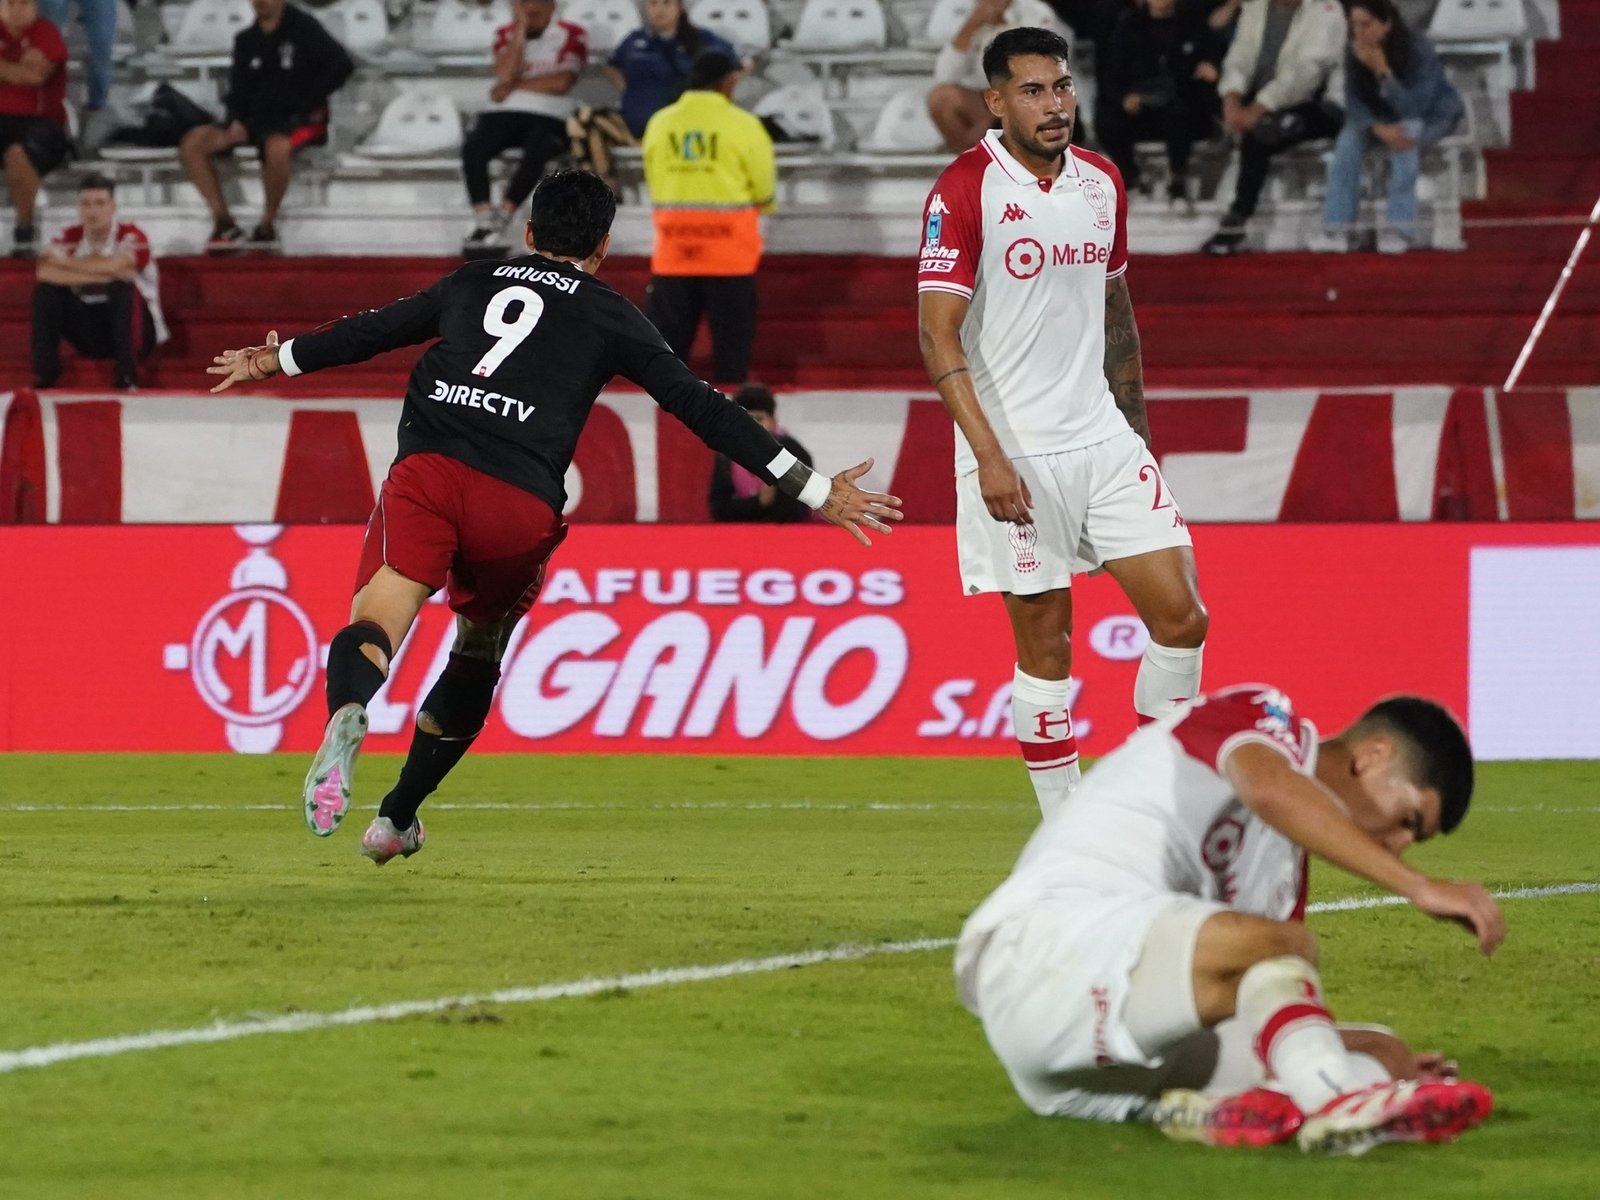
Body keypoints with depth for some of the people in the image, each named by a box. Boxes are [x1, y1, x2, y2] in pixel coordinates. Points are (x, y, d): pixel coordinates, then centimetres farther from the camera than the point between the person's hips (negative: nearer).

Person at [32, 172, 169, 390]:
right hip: (87, 335, 4)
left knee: (123, 288, -32)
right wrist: (97, 273, -27)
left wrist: (66, 262, -21)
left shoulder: (131, 236, -14)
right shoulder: (69, 237, -2)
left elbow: (113, 268, -35)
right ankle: (44, 375, -16)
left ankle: (127, 378, -29)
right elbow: (46, 272, -21)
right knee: (46, 290, -15)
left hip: (135, 327, -4)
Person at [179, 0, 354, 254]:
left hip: (299, 121, -6)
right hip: (256, 120, 6)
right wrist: (235, 121, -6)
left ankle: (267, 226, -22)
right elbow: (238, 90, 15)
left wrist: (311, 105, -11)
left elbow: (341, 65, -13)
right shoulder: (246, 40, 13)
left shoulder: (303, 27, -4)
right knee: (192, 143, -15)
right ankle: (224, 223, -14)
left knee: (277, 146, -42)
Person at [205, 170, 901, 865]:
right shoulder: (608, 315, 18)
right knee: (479, 652, 23)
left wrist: (275, 360, 55)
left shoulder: (471, 283, 26)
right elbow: (699, 407, 12)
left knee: (376, 623, -17)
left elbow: (367, 332, 36)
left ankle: (347, 712, -51)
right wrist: (815, 491, 14)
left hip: (427, 474, 1)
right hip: (521, 508, -1)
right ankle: (397, 819, 28)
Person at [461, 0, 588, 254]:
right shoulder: (506, 35, 15)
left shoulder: (571, 35, 4)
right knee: (472, 148, -28)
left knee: (535, 153, -37)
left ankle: (500, 221, -33)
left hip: (549, 118, -3)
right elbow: (506, 76, -4)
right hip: (503, 113, 3)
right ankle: (483, 222, -32)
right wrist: (521, 30, -5)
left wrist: (515, 86, -4)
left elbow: (561, 82, -10)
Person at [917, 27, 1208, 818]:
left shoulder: (1102, 182, 9)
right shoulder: (964, 190, -11)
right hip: (1016, 460, -6)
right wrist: (989, 456, -22)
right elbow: (938, 334, -15)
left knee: (1180, 616, -2)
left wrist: (1136, 424, 19)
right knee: (1044, 646, 0)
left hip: (1103, 440, 6)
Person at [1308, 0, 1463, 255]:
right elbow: (1355, 103, -16)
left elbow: (1412, 109, -35)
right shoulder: (1355, 53, -16)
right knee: (1350, 136, -24)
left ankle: (1399, 228, -37)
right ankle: (1338, 228, -28)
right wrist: (1378, 128, -37)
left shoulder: (1418, 51, -30)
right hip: (1386, 118, 4)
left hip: (1434, 116, -4)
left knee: (1407, 133, -37)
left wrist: (1382, 71, -44)